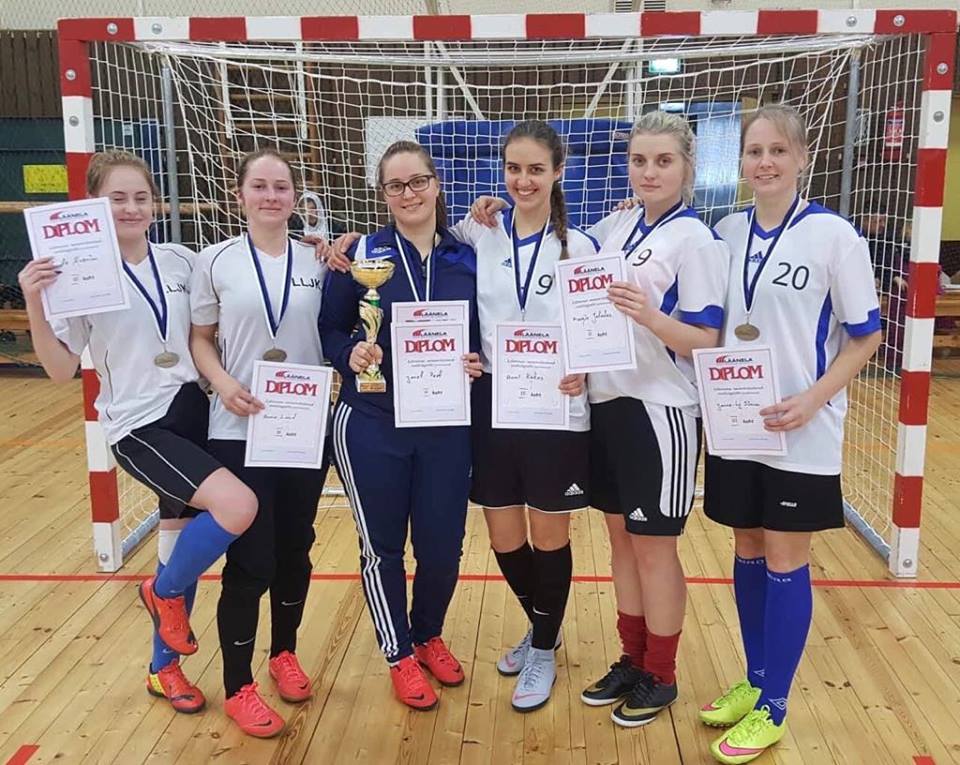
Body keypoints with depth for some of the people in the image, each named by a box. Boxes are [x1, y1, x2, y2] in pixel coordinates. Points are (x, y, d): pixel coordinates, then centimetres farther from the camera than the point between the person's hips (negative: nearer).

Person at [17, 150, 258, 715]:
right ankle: (164, 592, 6)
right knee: (239, 506, -23)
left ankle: (165, 667, 35)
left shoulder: (181, 261, 2)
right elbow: (61, 370, -10)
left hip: (191, 411, 5)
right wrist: (35, 305, -23)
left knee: (184, 541, 13)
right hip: (139, 425, -5)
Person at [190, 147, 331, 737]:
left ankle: (285, 652, 36)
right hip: (239, 431, -2)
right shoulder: (216, 262, -3)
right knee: (250, 560, 0)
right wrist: (224, 384, -14)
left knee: (295, 550, 13)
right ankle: (238, 686, 17)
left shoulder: (318, 261, 2)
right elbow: (200, 339, 2)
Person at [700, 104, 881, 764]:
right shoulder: (727, 232, 4)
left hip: (801, 432, -4)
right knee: (748, 554, 14)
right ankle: (753, 682, 32)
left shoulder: (833, 235, -10)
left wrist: (813, 398, -19)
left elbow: (865, 334, -7)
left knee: (785, 564, 5)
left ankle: (772, 709, 20)